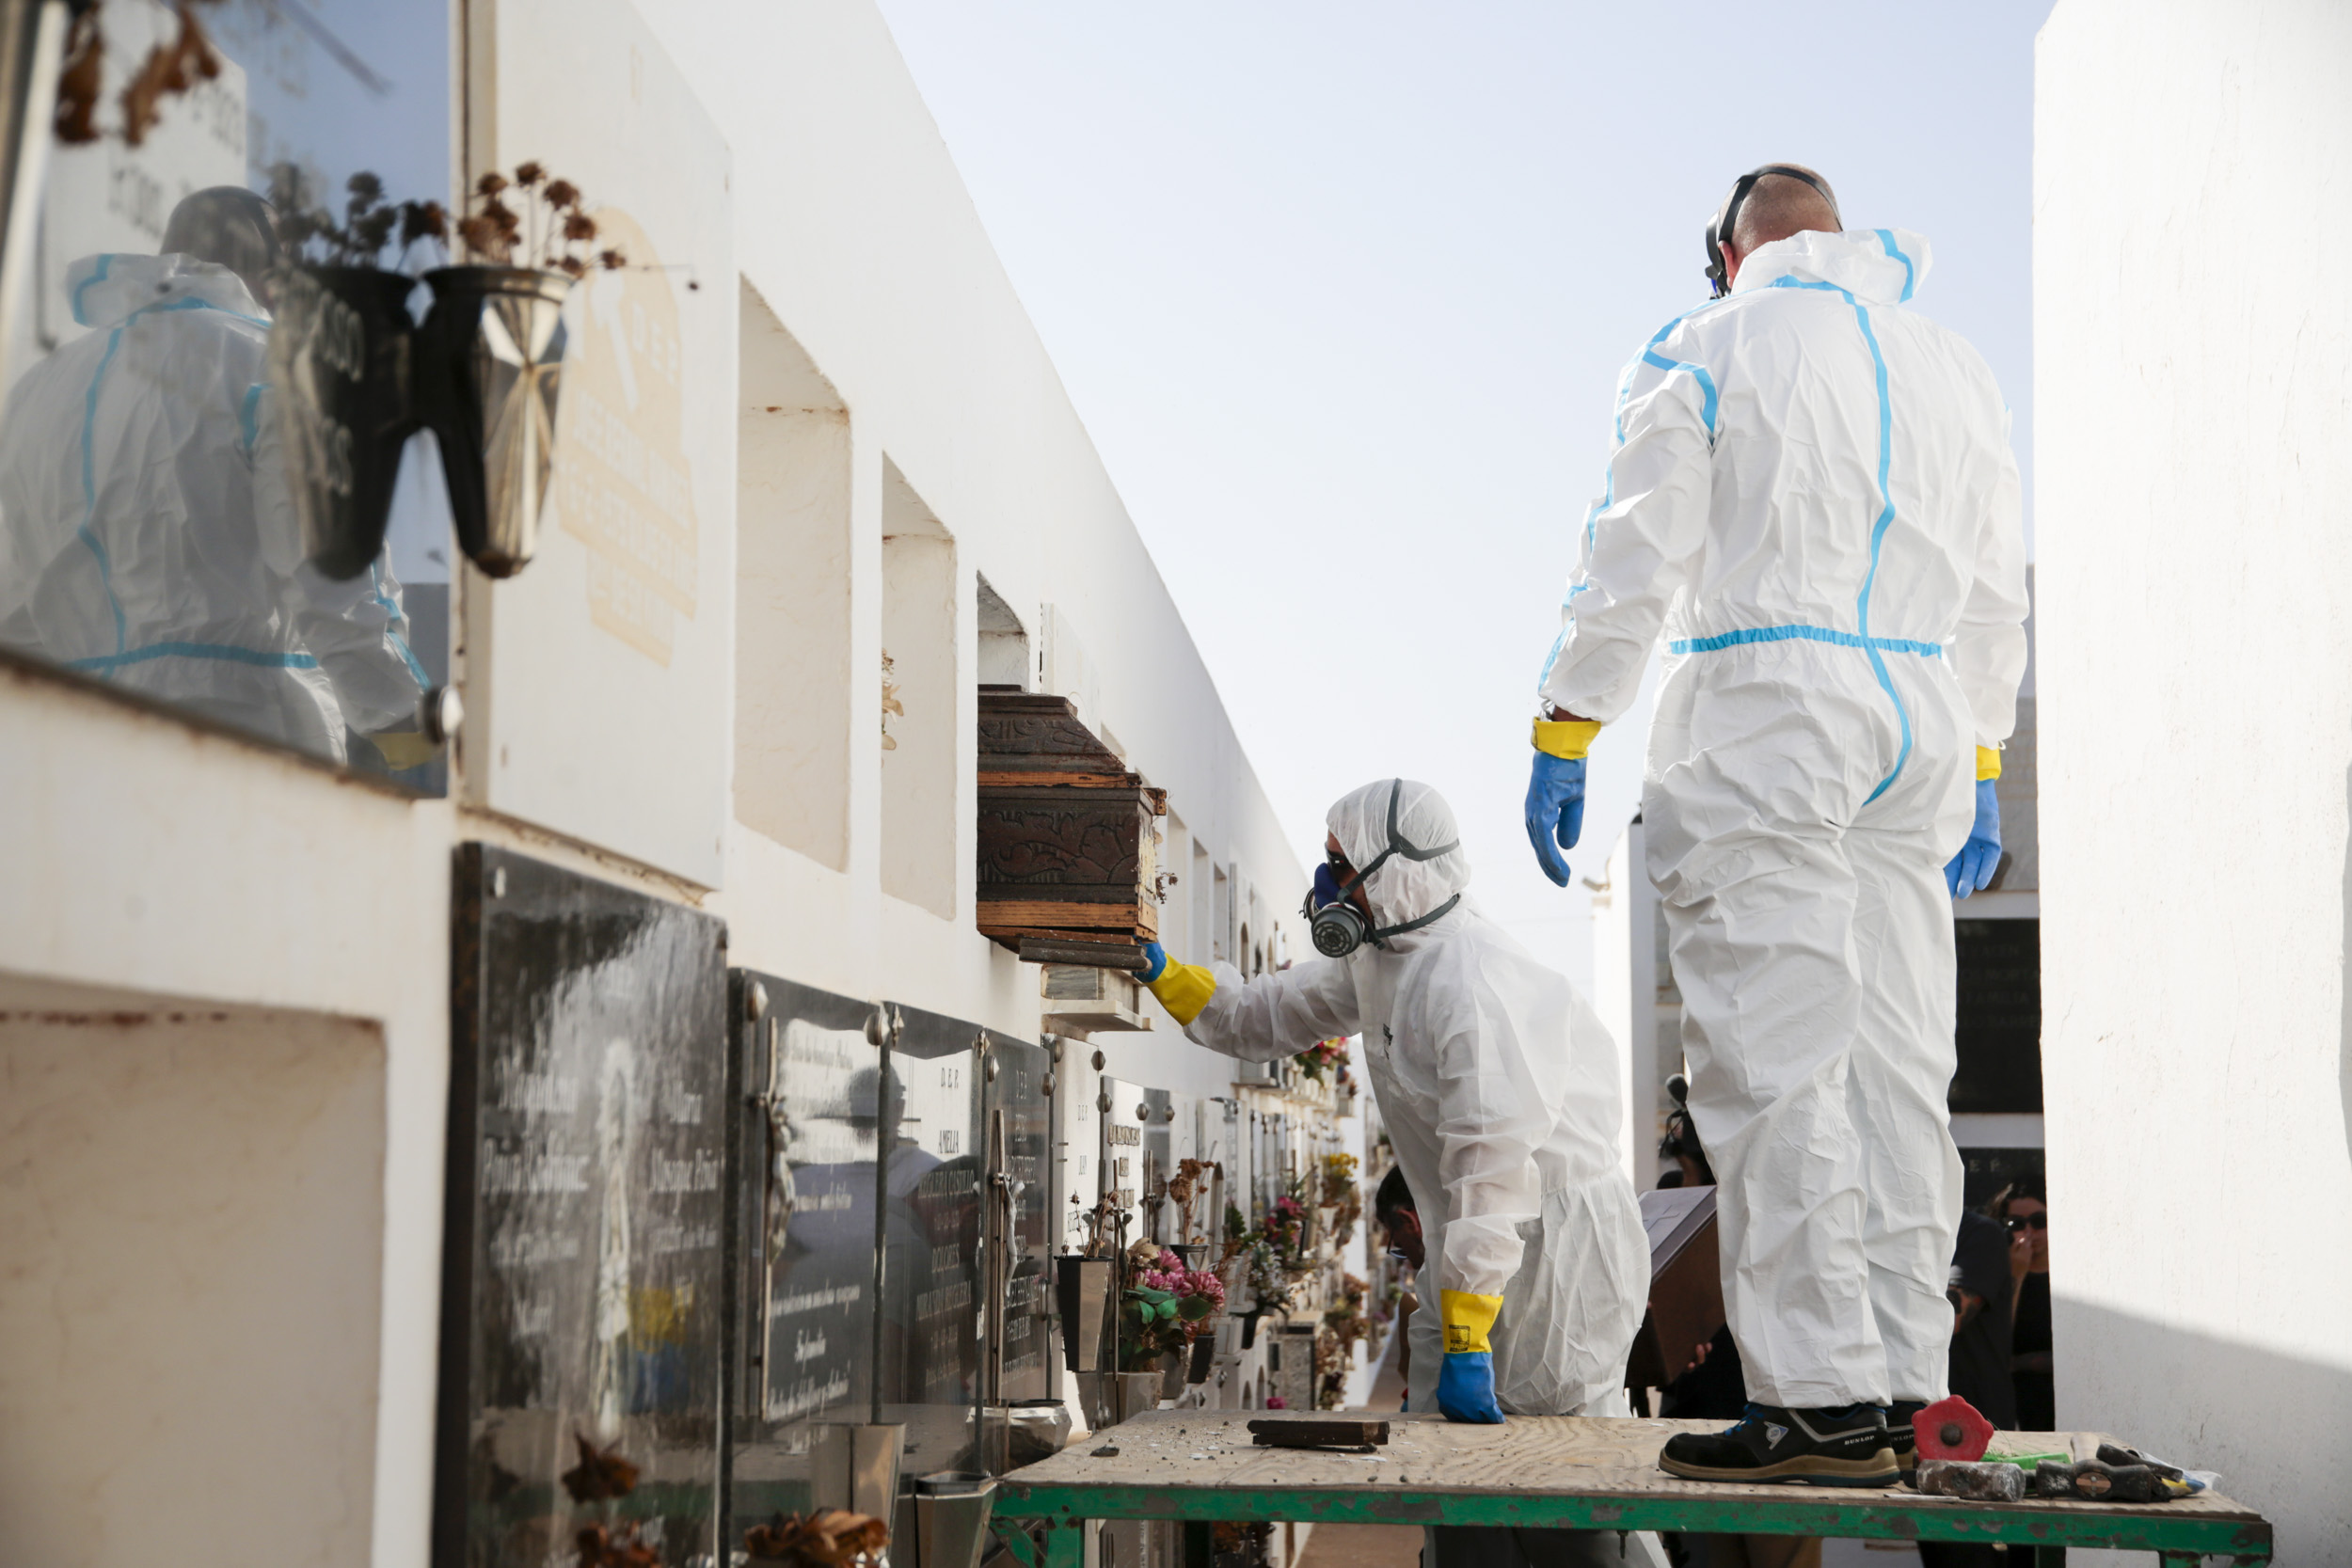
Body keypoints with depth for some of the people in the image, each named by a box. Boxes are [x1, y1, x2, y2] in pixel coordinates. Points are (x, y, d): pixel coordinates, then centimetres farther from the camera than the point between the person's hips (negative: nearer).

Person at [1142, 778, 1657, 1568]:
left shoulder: (1471, 989, -25)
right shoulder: (1380, 956, 6)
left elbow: (1492, 1174, -29)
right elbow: (1266, 1017, 22)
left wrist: (1465, 1346, -29)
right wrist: (1163, 975, 8)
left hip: (1556, 1237, -10)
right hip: (1473, 1244, 10)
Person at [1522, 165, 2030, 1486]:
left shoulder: (1708, 349, 3)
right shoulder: (1954, 365, 18)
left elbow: (1636, 561, -4)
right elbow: (1996, 592, 20)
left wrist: (1564, 737, -2)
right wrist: (1982, 768, 25)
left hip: (1765, 707, -6)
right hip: (1923, 719, 6)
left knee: (1775, 1066, -7)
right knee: (1896, 1065, 7)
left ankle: (1824, 1400, -11)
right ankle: (1902, 1384, 8)